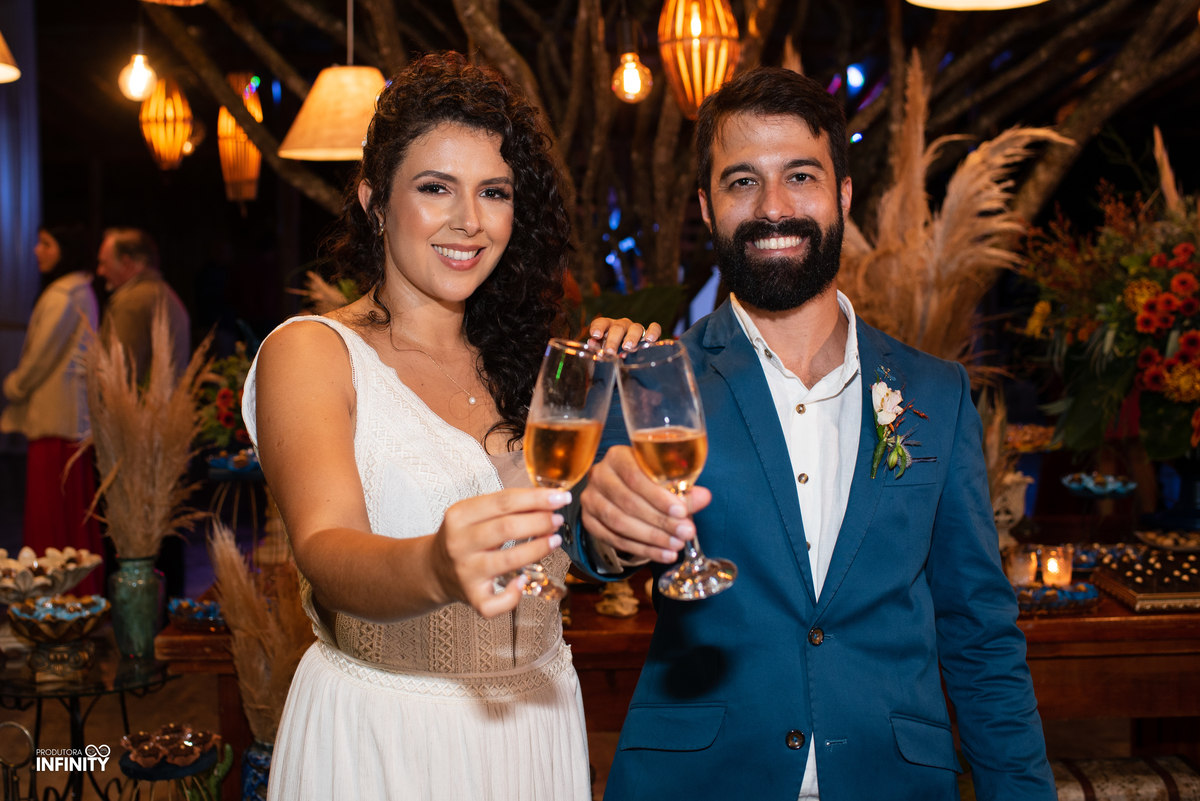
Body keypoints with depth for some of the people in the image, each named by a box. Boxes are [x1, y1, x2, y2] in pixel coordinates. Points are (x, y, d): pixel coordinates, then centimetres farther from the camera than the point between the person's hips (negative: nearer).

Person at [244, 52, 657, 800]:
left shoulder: (524, 357, 5)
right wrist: (432, 568, -45)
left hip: (537, 725, 5)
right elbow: (325, 554, -26)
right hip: (378, 737, -5)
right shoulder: (309, 352, -11)